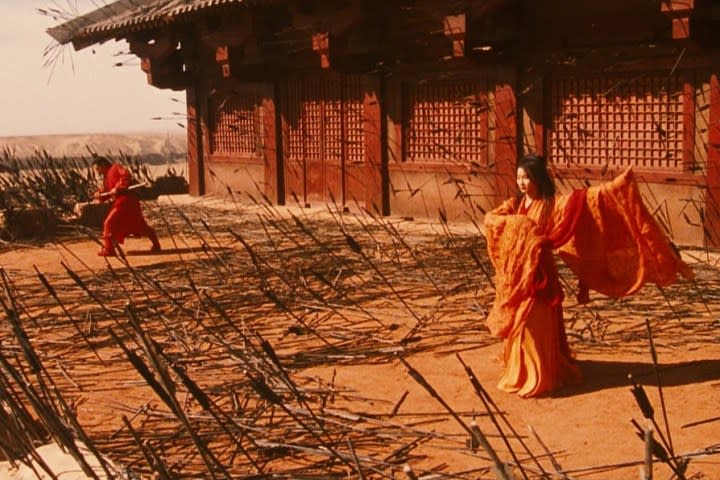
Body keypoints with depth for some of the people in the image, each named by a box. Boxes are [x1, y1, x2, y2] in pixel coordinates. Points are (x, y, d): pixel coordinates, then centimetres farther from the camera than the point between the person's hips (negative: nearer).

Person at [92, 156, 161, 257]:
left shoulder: (115, 168, -5)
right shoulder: (106, 177, 22)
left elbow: (126, 175, -22)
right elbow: (106, 192, 19)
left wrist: (118, 187, -24)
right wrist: (99, 195, -2)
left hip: (125, 201, -10)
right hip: (121, 202, 10)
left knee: (110, 223, -10)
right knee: (140, 225, 17)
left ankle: (108, 249, -9)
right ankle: (156, 244, 25)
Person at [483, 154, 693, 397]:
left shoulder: (553, 204, -7)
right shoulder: (514, 204, 6)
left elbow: (588, 198, -12)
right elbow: (490, 219, -7)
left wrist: (619, 183, -19)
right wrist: (517, 222, -21)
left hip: (537, 276, -5)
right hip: (514, 277, 5)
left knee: (536, 327, -1)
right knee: (517, 328, 13)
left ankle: (537, 379, 10)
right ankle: (519, 374, 30)